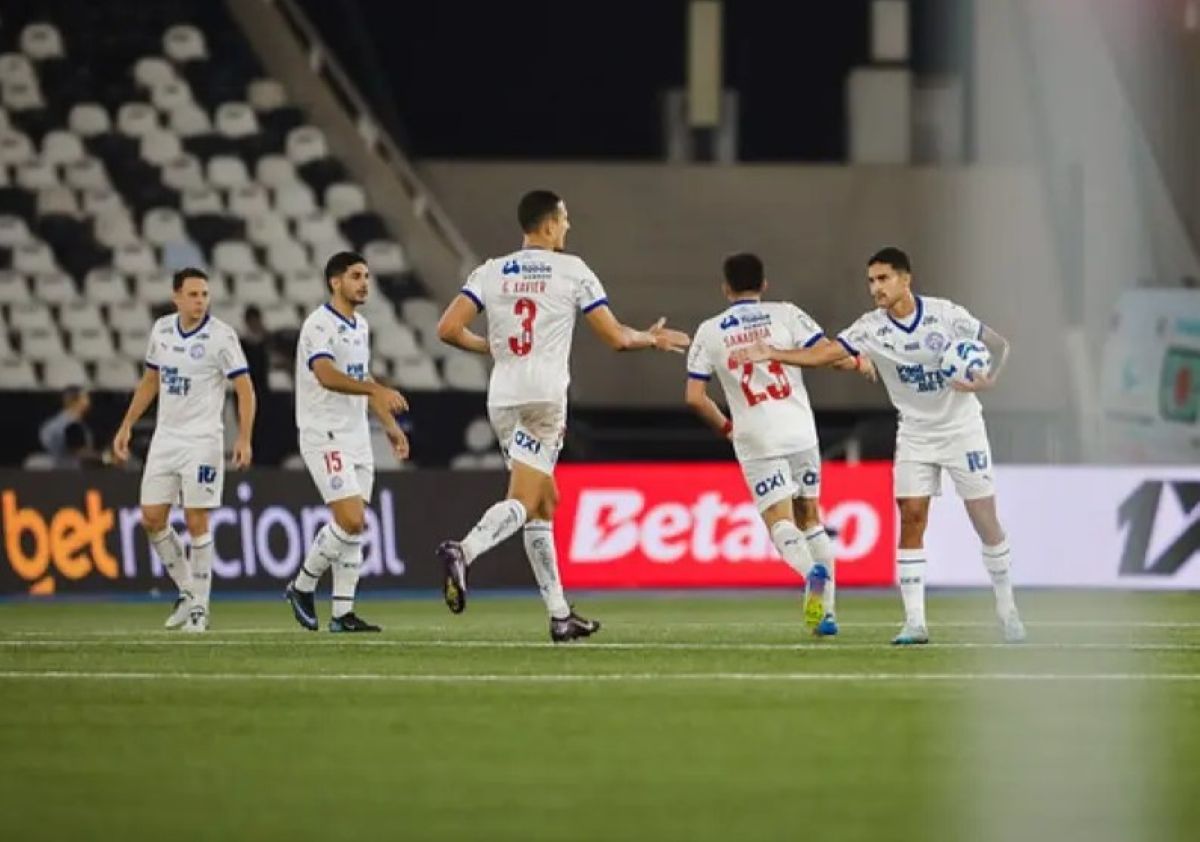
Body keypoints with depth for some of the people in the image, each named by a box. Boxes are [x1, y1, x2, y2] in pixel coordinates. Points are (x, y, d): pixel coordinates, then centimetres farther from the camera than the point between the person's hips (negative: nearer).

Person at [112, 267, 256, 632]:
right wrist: (127, 426, 16)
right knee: (152, 519, 2)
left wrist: (244, 439, -20)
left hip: (202, 441, -6)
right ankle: (187, 591, 18)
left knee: (196, 521, -6)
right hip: (165, 436, 6)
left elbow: (244, 389, -10)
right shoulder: (161, 329, 6)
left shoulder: (221, 335, -11)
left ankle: (199, 606, 3)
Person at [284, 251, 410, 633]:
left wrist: (390, 425, 25)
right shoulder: (319, 325, -13)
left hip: (357, 437, 9)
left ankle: (343, 612, 7)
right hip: (326, 438, -8)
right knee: (350, 522, -16)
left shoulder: (360, 326, 15)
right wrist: (379, 390, -41)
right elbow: (327, 376, -30)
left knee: (353, 529, 5)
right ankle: (303, 586, 2)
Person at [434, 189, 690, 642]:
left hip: (501, 399, 5)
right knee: (523, 502, -12)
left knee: (544, 503, 13)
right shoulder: (572, 271, 0)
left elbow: (448, 330, 1)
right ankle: (463, 551, -39)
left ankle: (560, 614, 13)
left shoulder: (490, 273, 9)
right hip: (544, 396, -5)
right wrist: (652, 338, 23)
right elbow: (616, 338, 2)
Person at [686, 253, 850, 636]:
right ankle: (826, 612, 10)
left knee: (780, 520, -2)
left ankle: (812, 572, -35)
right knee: (810, 516, 15)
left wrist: (724, 426, 19)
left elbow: (694, 397, 2)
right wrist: (855, 361, 16)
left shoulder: (709, 332, 6)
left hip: (756, 441, -1)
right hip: (800, 431, 1)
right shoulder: (785, 314, 3)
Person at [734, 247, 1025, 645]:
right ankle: (914, 622, -6)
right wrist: (774, 354, -30)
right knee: (911, 518, -8)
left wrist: (988, 379, -21)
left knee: (985, 520, -1)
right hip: (915, 436, 2)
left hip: (962, 428, -2)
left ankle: (1007, 609, 16)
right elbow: (824, 353, -17)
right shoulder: (871, 328, -9)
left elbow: (998, 344, -3)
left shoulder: (945, 314, -14)